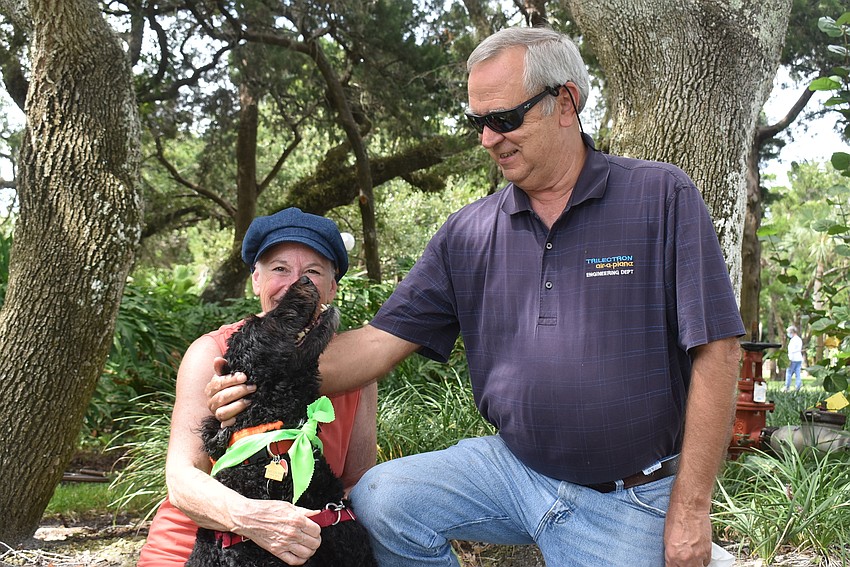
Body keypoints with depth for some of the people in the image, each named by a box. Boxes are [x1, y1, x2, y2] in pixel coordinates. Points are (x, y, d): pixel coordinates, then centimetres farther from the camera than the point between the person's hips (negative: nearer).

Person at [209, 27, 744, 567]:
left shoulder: (661, 198, -9)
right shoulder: (468, 233, 2)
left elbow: (716, 349, -11)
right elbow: (383, 339, 1)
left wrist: (690, 510, -12)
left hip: (630, 500, -3)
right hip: (510, 466, 3)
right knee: (378, 499, -15)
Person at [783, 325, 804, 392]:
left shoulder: (793, 340, -13)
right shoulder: (799, 340, 16)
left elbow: (792, 351, -19)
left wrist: (790, 360, -19)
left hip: (794, 359, -9)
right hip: (799, 359, 9)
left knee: (789, 373, 1)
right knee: (798, 374, 4)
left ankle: (787, 387, 6)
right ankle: (798, 388, 0)